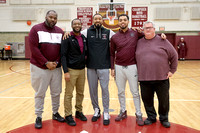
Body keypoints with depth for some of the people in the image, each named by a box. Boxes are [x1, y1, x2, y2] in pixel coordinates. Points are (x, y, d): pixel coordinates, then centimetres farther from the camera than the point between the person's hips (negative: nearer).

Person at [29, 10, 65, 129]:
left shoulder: (60, 32, 8)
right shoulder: (36, 29, -2)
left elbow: (62, 49, 7)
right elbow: (34, 48, -10)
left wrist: (57, 62, -7)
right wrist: (46, 63, -14)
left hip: (56, 68, 3)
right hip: (39, 67, -3)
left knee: (56, 92, 11)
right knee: (40, 93, 6)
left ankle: (55, 113, 29)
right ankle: (38, 117, 20)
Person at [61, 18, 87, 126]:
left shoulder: (84, 38, 10)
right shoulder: (67, 38, -8)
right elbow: (63, 55, -12)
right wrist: (66, 71, -18)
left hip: (82, 70, 6)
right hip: (71, 70, -6)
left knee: (80, 93, 14)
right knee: (69, 94, 2)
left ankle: (79, 111, 30)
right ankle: (68, 115, 15)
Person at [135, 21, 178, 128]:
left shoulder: (162, 41, 2)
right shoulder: (139, 42, 8)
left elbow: (174, 56, 6)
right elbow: (135, 58, 12)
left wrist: (172, 70, 3)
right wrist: (137, 73, 5)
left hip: (162, 78, -1)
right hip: (144, 79, 2)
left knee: (164, 100, 9)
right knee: (147, 100, 10)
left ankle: (164, 119, 31)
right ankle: (151, 117, 31)